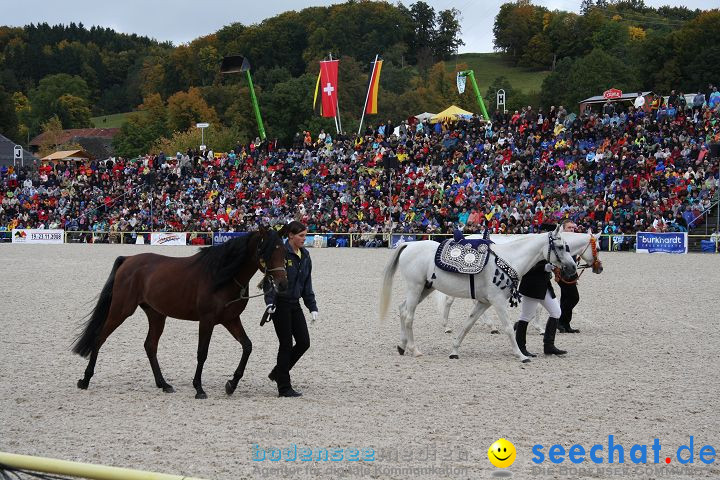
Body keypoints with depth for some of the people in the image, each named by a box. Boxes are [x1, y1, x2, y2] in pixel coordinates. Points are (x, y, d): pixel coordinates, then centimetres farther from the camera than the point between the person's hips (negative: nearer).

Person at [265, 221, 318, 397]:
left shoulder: (305, 256, 9)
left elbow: (307, 284, 16)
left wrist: (312, 307, 11)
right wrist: (270, 301, -27)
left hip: (294, 304, 7)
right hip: (280, 304, -7)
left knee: (304, 342, 3)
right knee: (286, 344, -3)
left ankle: (278, 373, 22)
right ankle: (284, 388, 5)